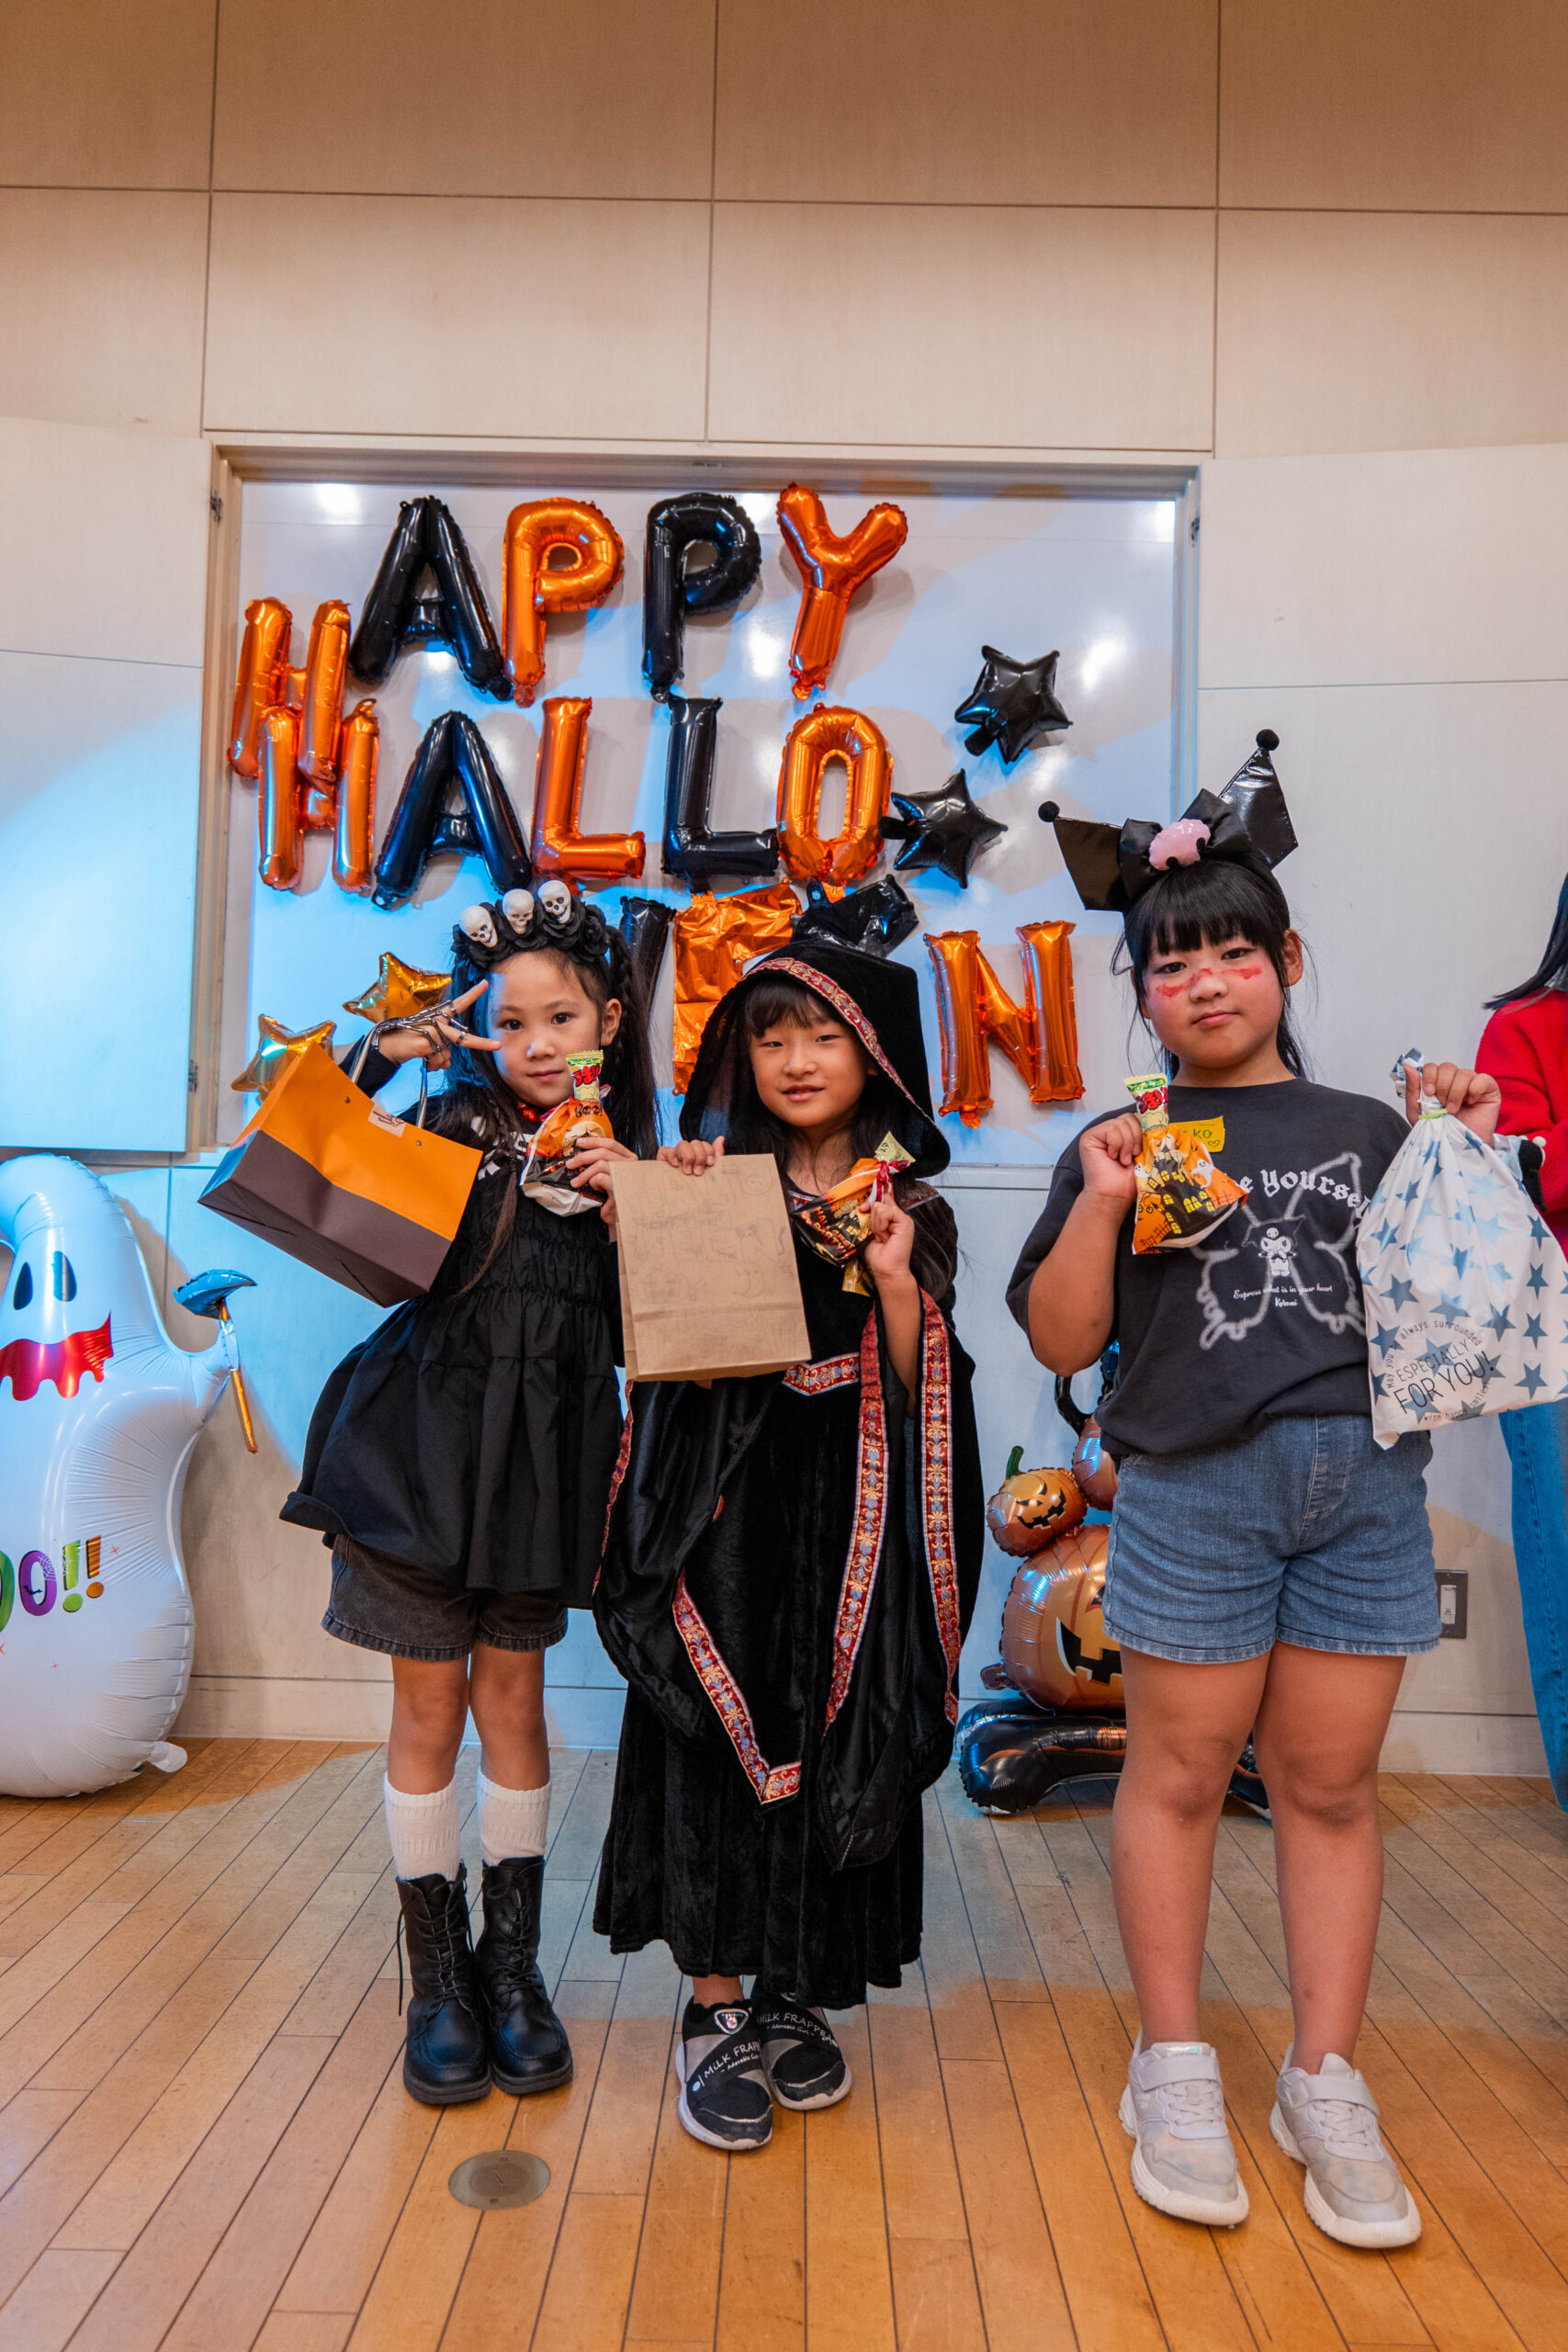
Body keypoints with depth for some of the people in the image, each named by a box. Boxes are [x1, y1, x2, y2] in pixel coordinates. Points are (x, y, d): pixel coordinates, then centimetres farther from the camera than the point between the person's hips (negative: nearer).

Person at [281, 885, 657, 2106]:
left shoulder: (628, 1162, 4)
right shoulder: (449, 1124, -1)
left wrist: (626, 1210, -13)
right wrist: (382, 1059, -12)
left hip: (543, 1452, 2)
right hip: (426, 1436, -1)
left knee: (512, 1694, 11)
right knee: (429, 1701, 6)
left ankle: (514, 1961, 27)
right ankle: (440, 1974, 23)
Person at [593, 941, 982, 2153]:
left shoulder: (914, 1209, 6)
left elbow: (918, 1393, 0)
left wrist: (894, 1281, -15)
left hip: (849, 1516, 1)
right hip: (725, 1506, -1)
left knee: (835, 1753, 7)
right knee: (714, 1745, 1)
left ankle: (797, 2001, 26)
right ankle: (716, 2015, 17)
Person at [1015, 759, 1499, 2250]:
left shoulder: (1369, 1132, 12)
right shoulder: (1126, 1146, 6)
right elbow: (1062, 1340, 1)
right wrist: (1100, 1206, -12)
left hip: (1366, 1478, 2)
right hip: (1195, 1479, -2)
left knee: (1329, 1783, 10)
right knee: (1180, 1772, 7)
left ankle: (1325, 2084, 26)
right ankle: (1173, 2069, 25)